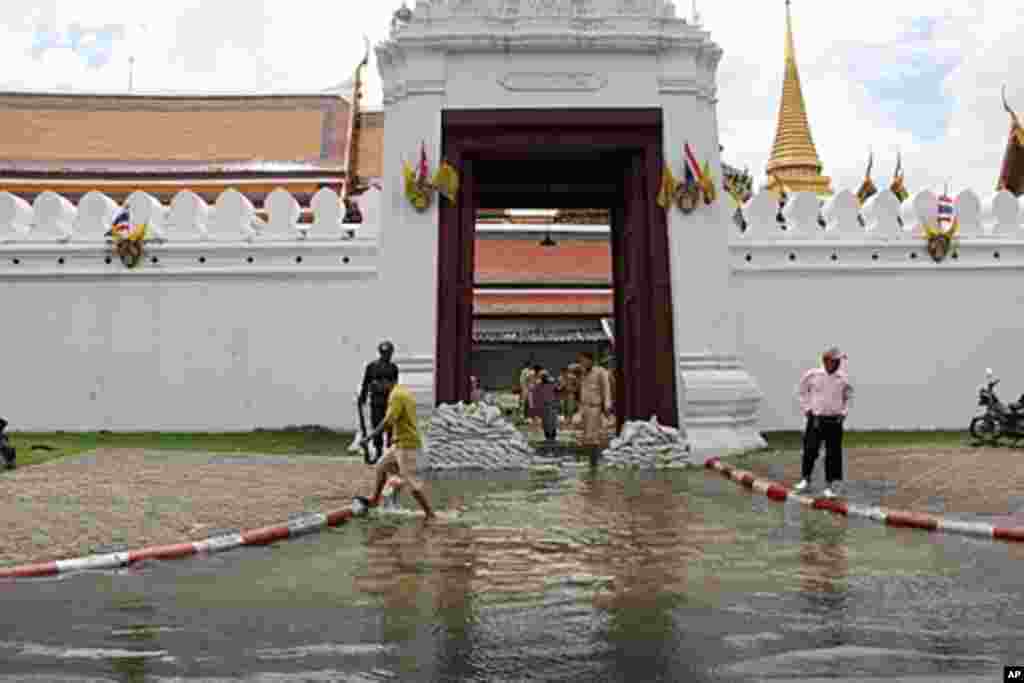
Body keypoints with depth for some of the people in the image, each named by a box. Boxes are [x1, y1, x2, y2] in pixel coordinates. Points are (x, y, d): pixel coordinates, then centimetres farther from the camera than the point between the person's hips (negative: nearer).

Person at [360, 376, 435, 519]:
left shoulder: (396, 395, -19)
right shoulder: (404, 391, 11)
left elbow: (387, 421, -25)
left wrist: (369, 437, -23)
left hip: (406, 444, -10)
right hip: (400, 443, 10)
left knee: (411, 481, -6)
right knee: (382, 466, 22)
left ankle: (430, 514, -1)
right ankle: (375, 500, 36)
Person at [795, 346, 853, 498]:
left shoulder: (843, 379, -2)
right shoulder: (812, 375, -6)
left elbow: (848, 396, 17)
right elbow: (802, 390, 10)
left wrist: (844, 412, 7)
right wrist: (806, 408, 5)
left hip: (834, 421, 1)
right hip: (816, 419, -1)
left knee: (833, 454, 3)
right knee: (810, 450, -2)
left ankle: (829, 485, 14)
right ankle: (805, 478, 19)